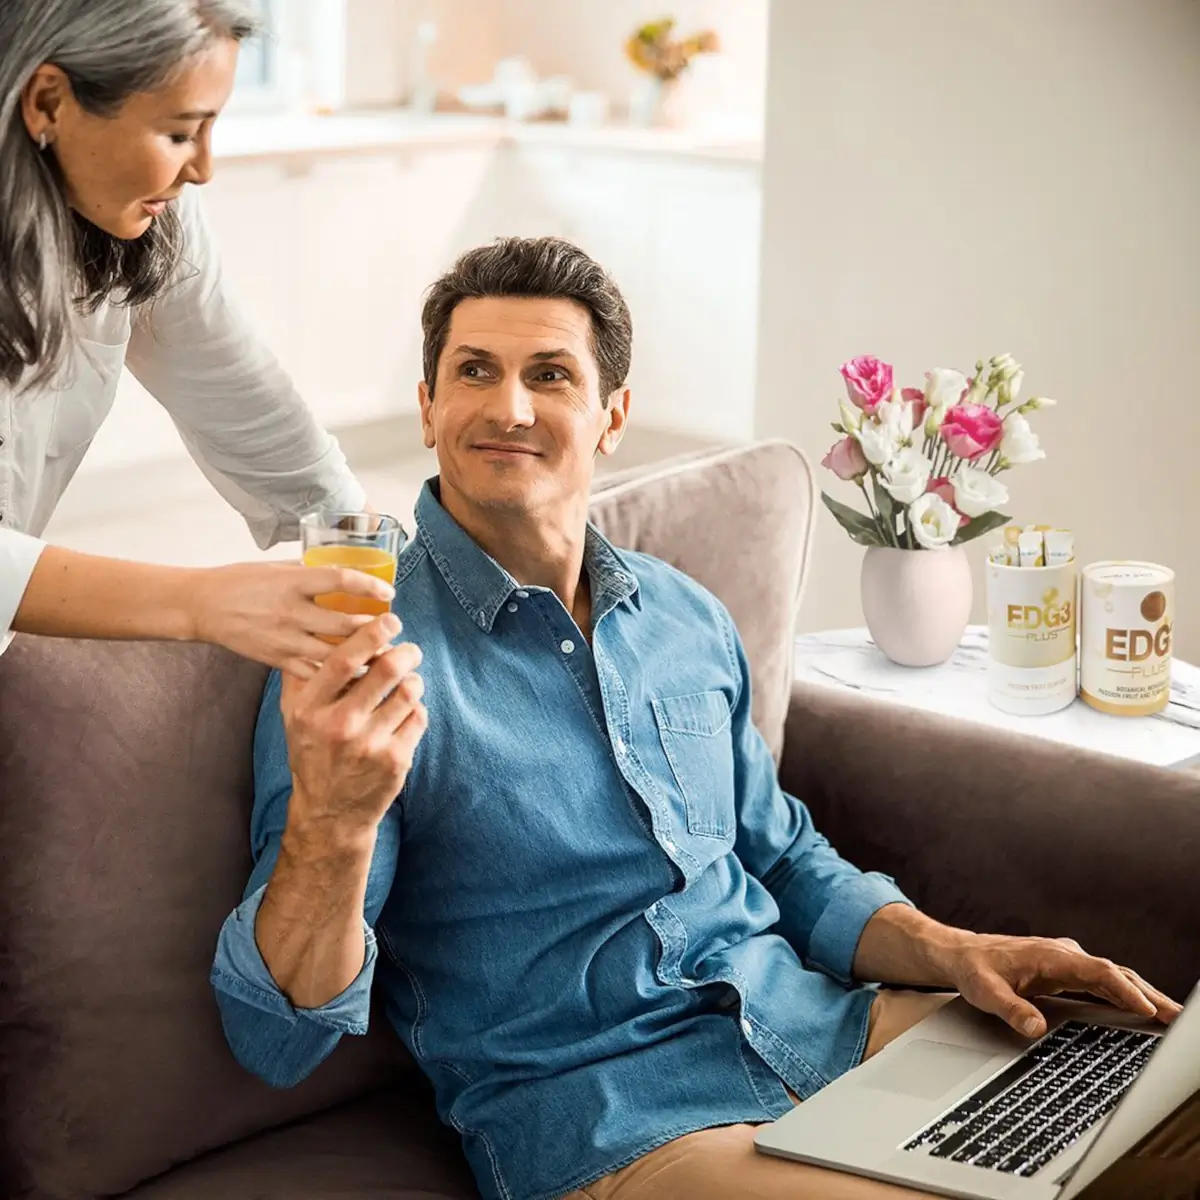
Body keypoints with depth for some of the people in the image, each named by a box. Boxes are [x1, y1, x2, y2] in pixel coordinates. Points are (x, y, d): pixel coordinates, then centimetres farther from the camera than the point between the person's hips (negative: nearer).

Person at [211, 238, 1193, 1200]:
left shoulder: (690, 622, 11)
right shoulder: (367, 660, -8)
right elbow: (279, 1042, -14)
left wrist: (953, 952, 2)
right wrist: (331, 823, -34)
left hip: (816, 1020, 7)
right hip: (602, 1115, -6)